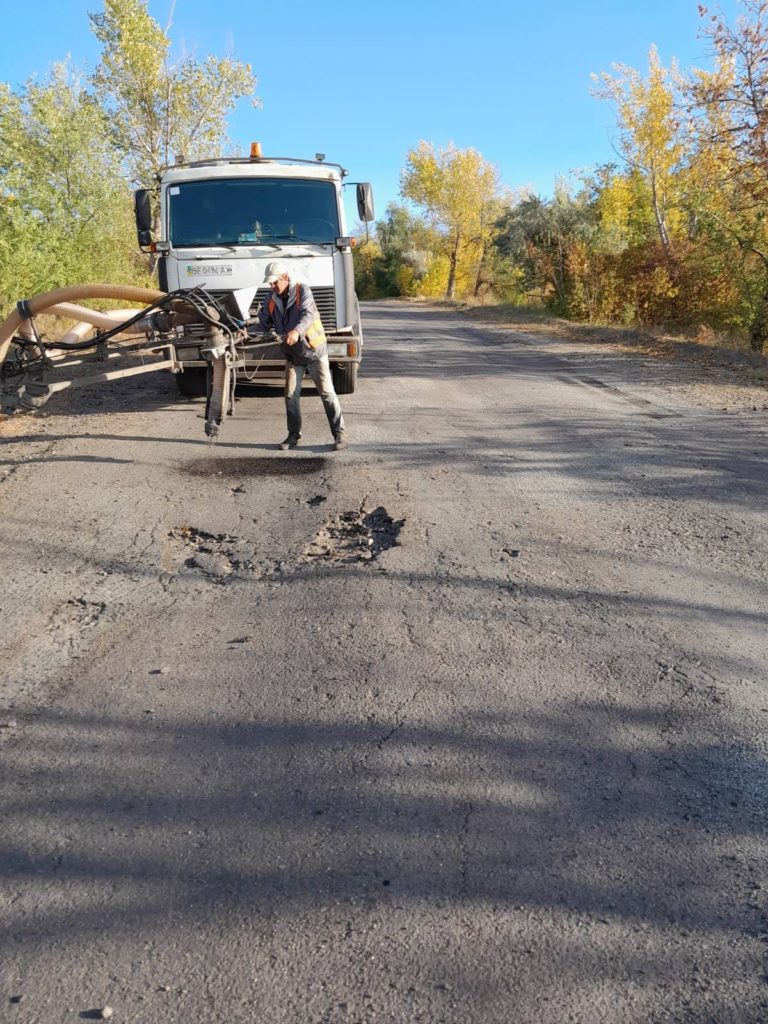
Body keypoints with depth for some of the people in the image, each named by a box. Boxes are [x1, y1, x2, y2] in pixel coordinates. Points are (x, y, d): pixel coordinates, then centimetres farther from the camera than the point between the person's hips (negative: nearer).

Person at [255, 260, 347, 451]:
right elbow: (263, 323, 6)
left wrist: (297, 331, -47)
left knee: (326, 392, -5)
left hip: (314, 350, -5)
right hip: (292, 354, 5)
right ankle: (294, 434, 15)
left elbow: (308, 315, -28)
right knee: (291, 395, 3)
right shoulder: (271, 299, 4)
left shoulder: (302, 290, -13)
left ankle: (339, 434, -1)